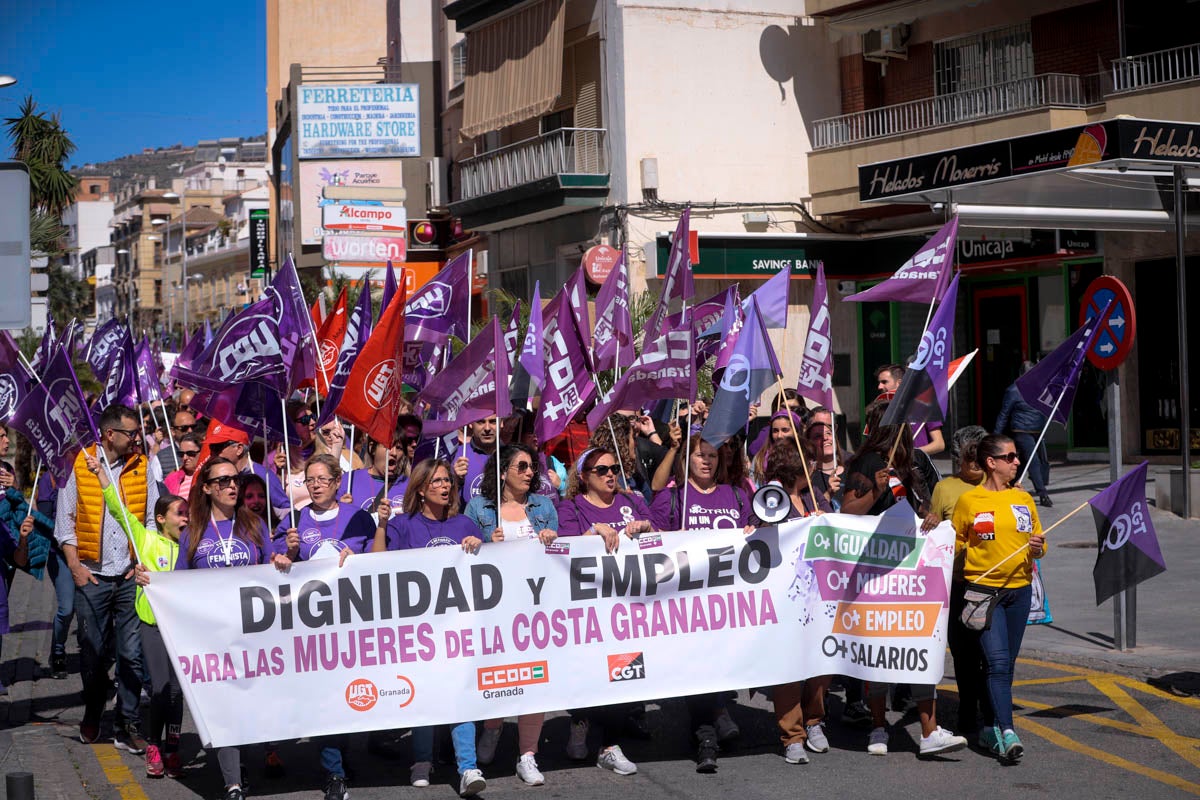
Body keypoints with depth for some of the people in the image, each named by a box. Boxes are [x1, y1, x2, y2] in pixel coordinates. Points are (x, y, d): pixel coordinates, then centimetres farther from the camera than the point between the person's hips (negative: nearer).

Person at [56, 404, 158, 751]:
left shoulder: (142, 467, 5)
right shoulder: (80, 465, 1)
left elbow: (152, 520, 8)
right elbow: (65, 520, 4)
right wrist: (75, 566, -3)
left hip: (131, 576, 1)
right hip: (92, 575, -1)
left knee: (131, 654, -2)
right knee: (93, 652, 7)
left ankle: (127, 727, 4)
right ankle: (92, 716, 27)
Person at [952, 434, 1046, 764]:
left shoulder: (1023, 499, 11)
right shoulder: (969, 501, -2)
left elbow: (1038, 542, 19)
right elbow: (955, 545, 2)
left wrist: (1038, 548, -4)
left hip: (1019, 589, 5)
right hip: (983, 589, -5)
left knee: (1007, 662, 9)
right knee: (997, 661, -14)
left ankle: (990, 728, 20)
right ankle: (1007, 732, -19)